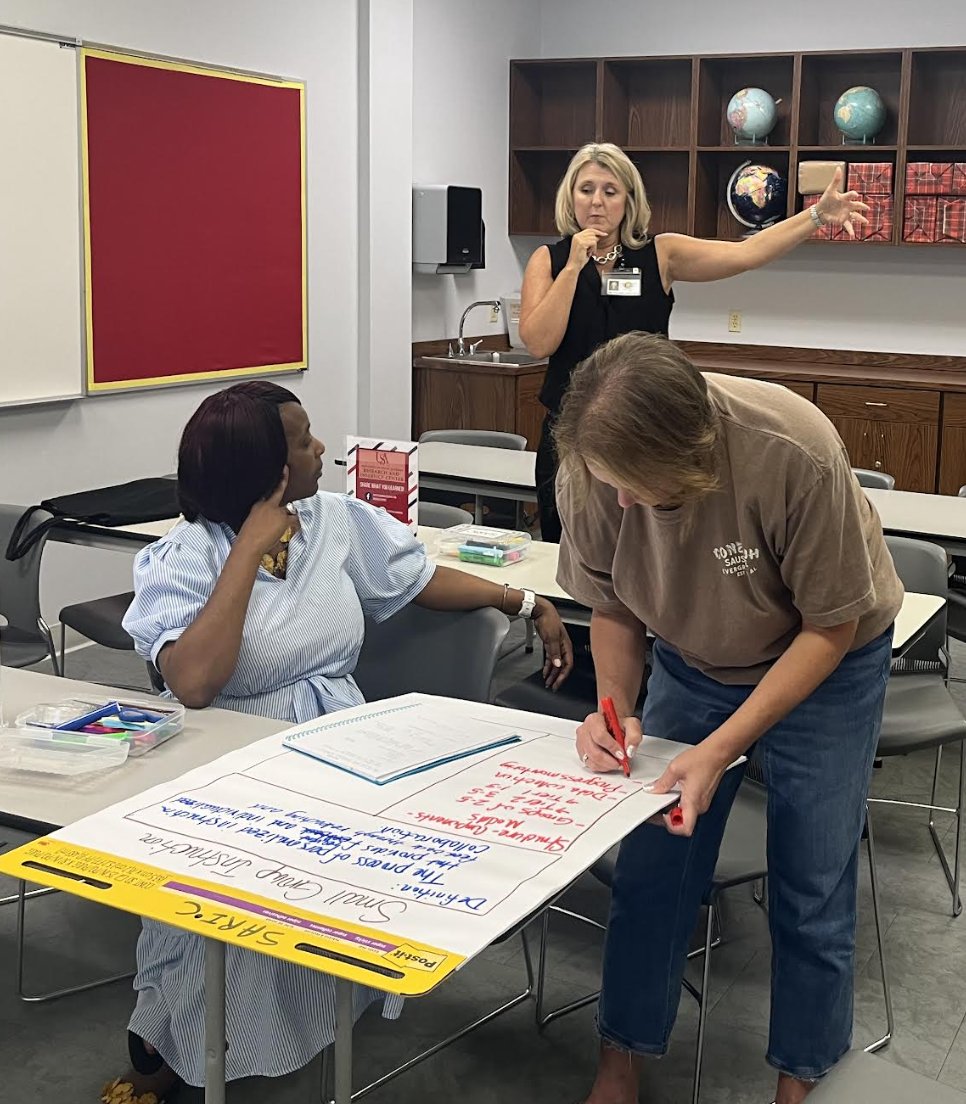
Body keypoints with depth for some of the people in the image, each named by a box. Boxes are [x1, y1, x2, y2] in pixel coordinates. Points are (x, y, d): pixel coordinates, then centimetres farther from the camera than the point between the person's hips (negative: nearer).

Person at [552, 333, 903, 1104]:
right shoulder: (592, 470, -25)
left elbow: (831, 627, -23)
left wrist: (721, 749, -29)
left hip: (825, 663, -2)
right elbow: (613, 607, -6)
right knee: (650, 869, 2)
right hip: (694, 662, 3)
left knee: (812, 892, -1)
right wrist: (614, 709, -23)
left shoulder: (795, 454, -36)